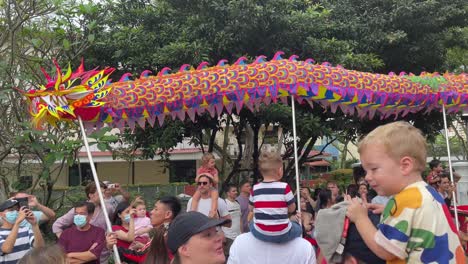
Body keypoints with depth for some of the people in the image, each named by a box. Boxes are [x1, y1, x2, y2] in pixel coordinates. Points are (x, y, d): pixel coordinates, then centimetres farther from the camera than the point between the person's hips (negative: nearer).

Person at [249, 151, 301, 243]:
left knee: (252, 224, 35)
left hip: (260, 233, 3)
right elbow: (292, 208, -3)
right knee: (298, 227, 27)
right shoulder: (284, 187, -12)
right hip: (282, 234, -2)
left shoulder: (255, 188, -3)